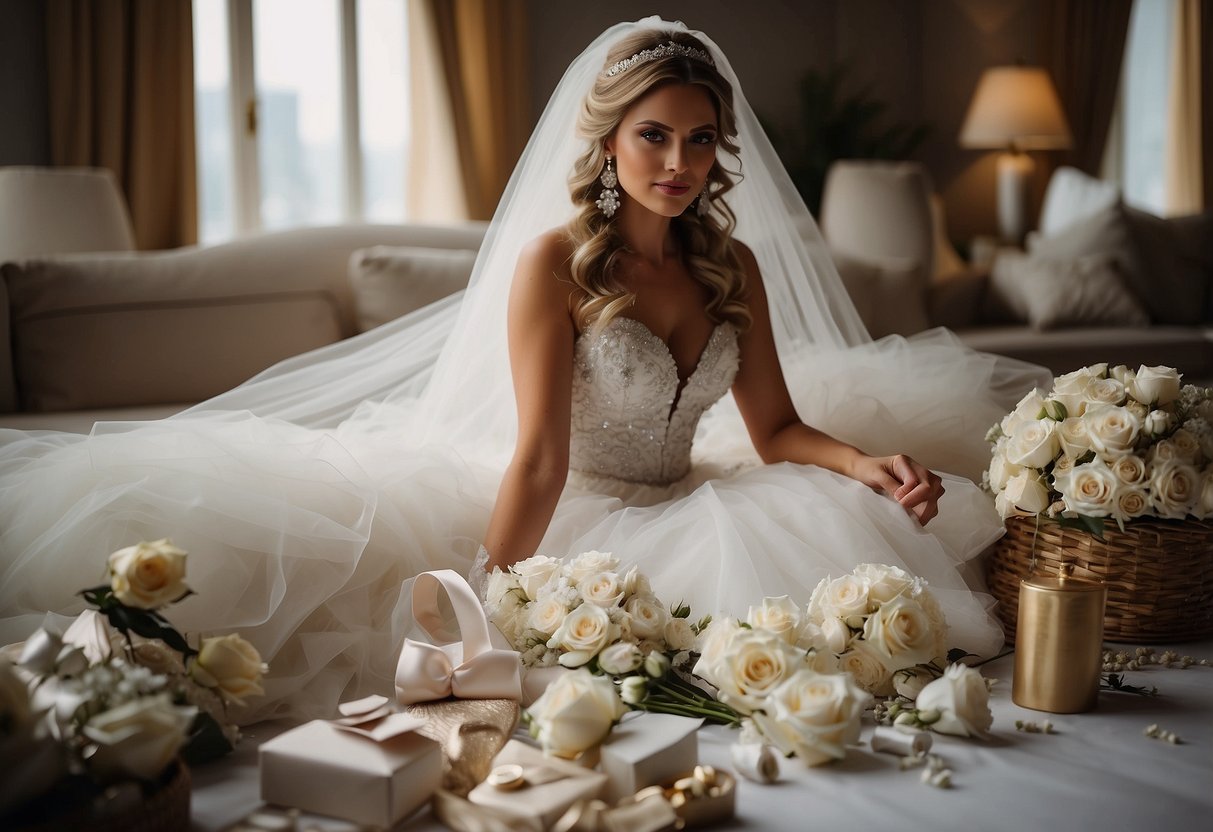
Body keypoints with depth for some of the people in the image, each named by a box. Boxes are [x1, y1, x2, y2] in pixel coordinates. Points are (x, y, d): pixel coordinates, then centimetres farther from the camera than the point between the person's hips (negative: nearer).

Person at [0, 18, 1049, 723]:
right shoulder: (555, 259, -11)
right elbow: (539, 457, -18)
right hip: (571, 518, -3)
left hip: (690, 513, 4)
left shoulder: (736, 265, 6)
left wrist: (873, 463, -14)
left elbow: (777, 427, 6)